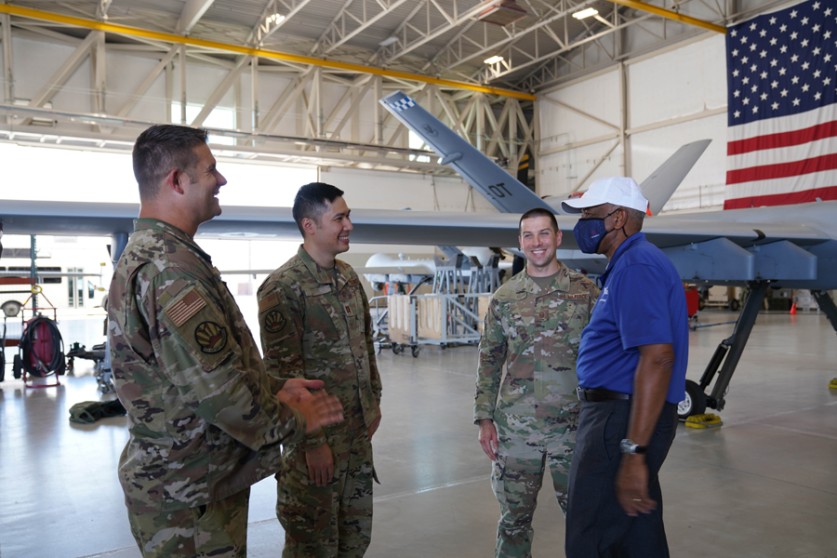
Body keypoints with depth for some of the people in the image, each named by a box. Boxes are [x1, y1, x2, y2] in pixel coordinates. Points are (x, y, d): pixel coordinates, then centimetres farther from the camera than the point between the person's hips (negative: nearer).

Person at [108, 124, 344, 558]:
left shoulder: (149, 253, 10)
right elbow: (217, 390, -27)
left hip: (195, 480, 10)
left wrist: (274, 391, 7)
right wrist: (294, 422, -11)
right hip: (189, 497, -10)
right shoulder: (170, 268, -24)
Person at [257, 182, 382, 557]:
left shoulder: (349, 276, 7)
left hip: (358, 429, 7)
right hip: (317, 434, -7)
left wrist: (374, 401, 14)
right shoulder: (282, 287, -18)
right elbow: (284, 373, -20)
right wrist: (312, 440, -19)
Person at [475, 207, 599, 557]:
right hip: (515, 426, 1)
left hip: (574, 424, -1)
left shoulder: (586, 291, 0)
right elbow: (489, 360, 6)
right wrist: (485, 418, 1)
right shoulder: (504, 297, 3)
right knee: (515, 516, 11)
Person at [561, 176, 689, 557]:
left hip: (623, 420, -10)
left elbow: (657, 357, -26)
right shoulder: (629, 263, 17)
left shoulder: (636, 266, -17)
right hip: (619, 414, 10)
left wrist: (633, 452, -28)